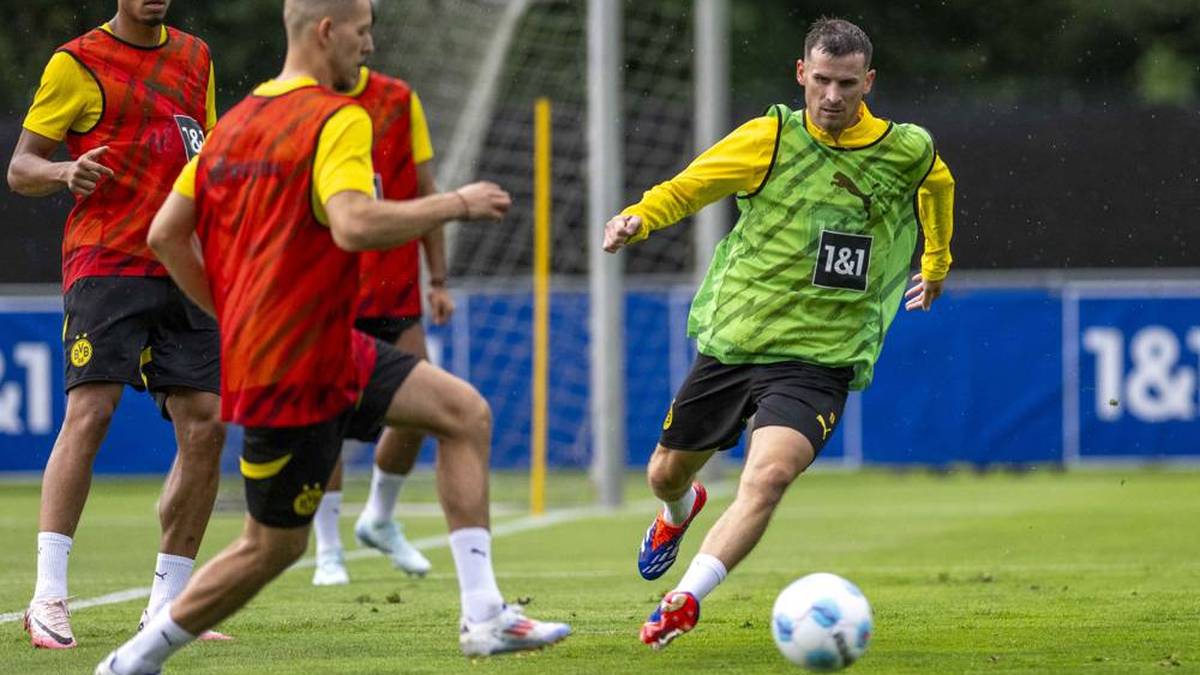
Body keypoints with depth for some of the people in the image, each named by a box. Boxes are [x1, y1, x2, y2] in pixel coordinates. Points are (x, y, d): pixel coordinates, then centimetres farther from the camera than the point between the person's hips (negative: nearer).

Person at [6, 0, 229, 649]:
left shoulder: (194, 57, 16)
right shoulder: (78, 62, -1)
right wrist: (65, 171, -22)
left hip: (181, 272, 6)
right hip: (105, 263, -6)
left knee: (206, 424, -1)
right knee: (89, 411, -19)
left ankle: (168, 604, 9)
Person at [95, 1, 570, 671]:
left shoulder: (235, 122, 11)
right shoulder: (337, 118, -16)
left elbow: (166, 233, 11)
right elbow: (354, 225, -32)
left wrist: (233, 315, 17)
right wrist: (456, 204, -19)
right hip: (294, 373, -9)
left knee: (465, 412, 6)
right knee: (274, 546, 3)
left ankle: (484, 616, 1)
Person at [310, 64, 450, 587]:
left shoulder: (399, 101, 6)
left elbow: (424, 191, 10)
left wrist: (437, 279, 8)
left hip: (395, 289, 3)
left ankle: (379, 520, 23)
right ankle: (328, 550, 3)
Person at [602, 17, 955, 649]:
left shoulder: (909, 152, 0)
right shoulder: (771, 139, -5)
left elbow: (939, 186, 24)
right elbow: (686, 187, 2)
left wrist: (936, 263, 38)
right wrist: (637, 218, -19)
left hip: (819, 359, -2)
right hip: (729, 342, 2)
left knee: (769, 476, -28)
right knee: (666, 475, 17)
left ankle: (685, 600, -29)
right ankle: (678, 514, 54)